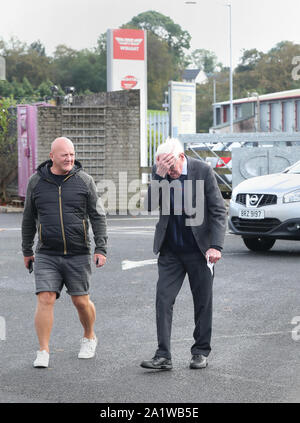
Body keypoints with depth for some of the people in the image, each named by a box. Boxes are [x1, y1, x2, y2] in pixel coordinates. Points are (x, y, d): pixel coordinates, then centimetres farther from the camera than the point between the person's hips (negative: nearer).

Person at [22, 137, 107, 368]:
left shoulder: (84, 180, -2)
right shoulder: (36, 181, 2)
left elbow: (98, 216, 1)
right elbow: (29, 218, 12)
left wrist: (101, 248, -6)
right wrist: (27, 250, 16)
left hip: (78, 254, 0)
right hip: (47, 256, 1)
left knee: (81, 301, 6)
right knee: (45, 300, -10)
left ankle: (89, 338, 34)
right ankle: (43, 353, -2)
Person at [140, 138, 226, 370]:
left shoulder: (203, 171, -11)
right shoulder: (158, 172, -3)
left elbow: (219, 211, -9)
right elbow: (150, 205, -12)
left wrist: (216, 245, -17)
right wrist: (159, 176, -23)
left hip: (199, 250, -2)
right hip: (170, 251, 2)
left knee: (203, 302, 7)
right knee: (163, 300, -6)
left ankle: (201, 352, 20)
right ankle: (163, 356, -4)